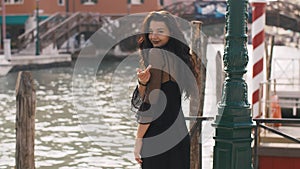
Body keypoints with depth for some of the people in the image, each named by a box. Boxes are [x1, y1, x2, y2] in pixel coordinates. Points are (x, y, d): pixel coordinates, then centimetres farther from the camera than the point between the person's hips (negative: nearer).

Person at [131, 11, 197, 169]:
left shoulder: (155, 55, -11)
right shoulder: (179, 57, 13)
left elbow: (151, 102, -14)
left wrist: (139, 138, -10)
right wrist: (143, 83, -9)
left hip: (159, 136, -8)